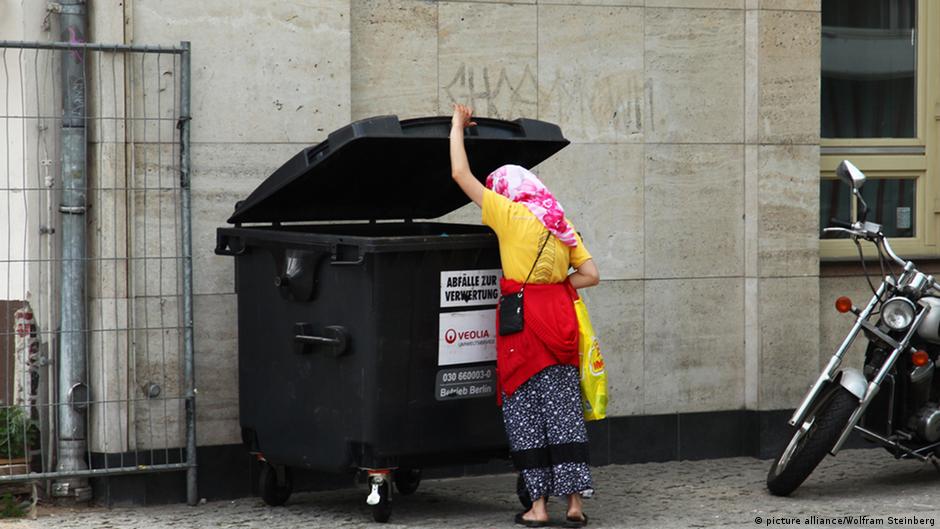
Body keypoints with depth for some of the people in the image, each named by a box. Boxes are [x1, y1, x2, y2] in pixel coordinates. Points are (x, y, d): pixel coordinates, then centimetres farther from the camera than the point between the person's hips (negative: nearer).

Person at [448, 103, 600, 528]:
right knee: (564, 409, 7)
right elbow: (591, 275, 8)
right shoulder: (560, 223, 11)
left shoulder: (510, 214, -5)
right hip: (559, 317, 5)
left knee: (524, 411, 3)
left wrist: (457, 126, 11)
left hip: (523, 319, -5)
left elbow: (461, 174, 0)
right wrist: (554, 285, 13)